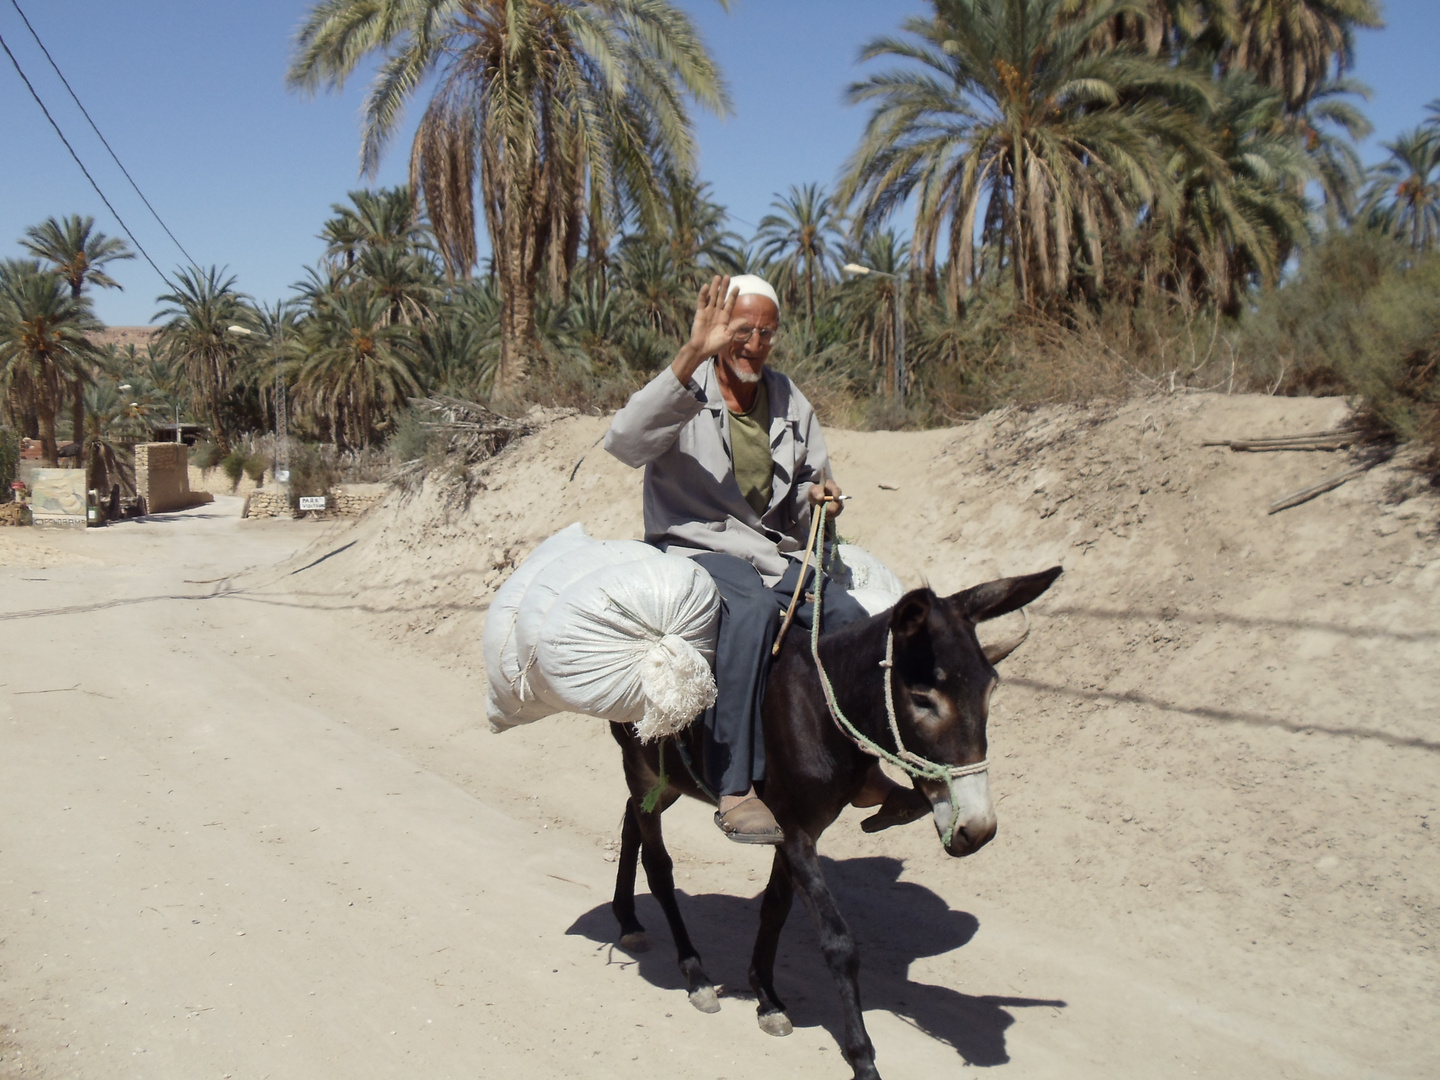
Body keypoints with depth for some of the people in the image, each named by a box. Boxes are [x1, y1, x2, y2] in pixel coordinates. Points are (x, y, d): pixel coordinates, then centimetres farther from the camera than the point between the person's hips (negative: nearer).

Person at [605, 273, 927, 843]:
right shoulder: (685, 390, -3)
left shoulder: (790, 401, 15)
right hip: (693, 546, -5)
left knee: (849, 617, -17)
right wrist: (693, 354, -31)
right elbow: (624, 441, -26)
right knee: (753, 608, -36)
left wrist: (819, 495, -3)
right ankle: (735, 789, -34)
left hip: (774, 555, 6)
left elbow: (805, 499, 24)